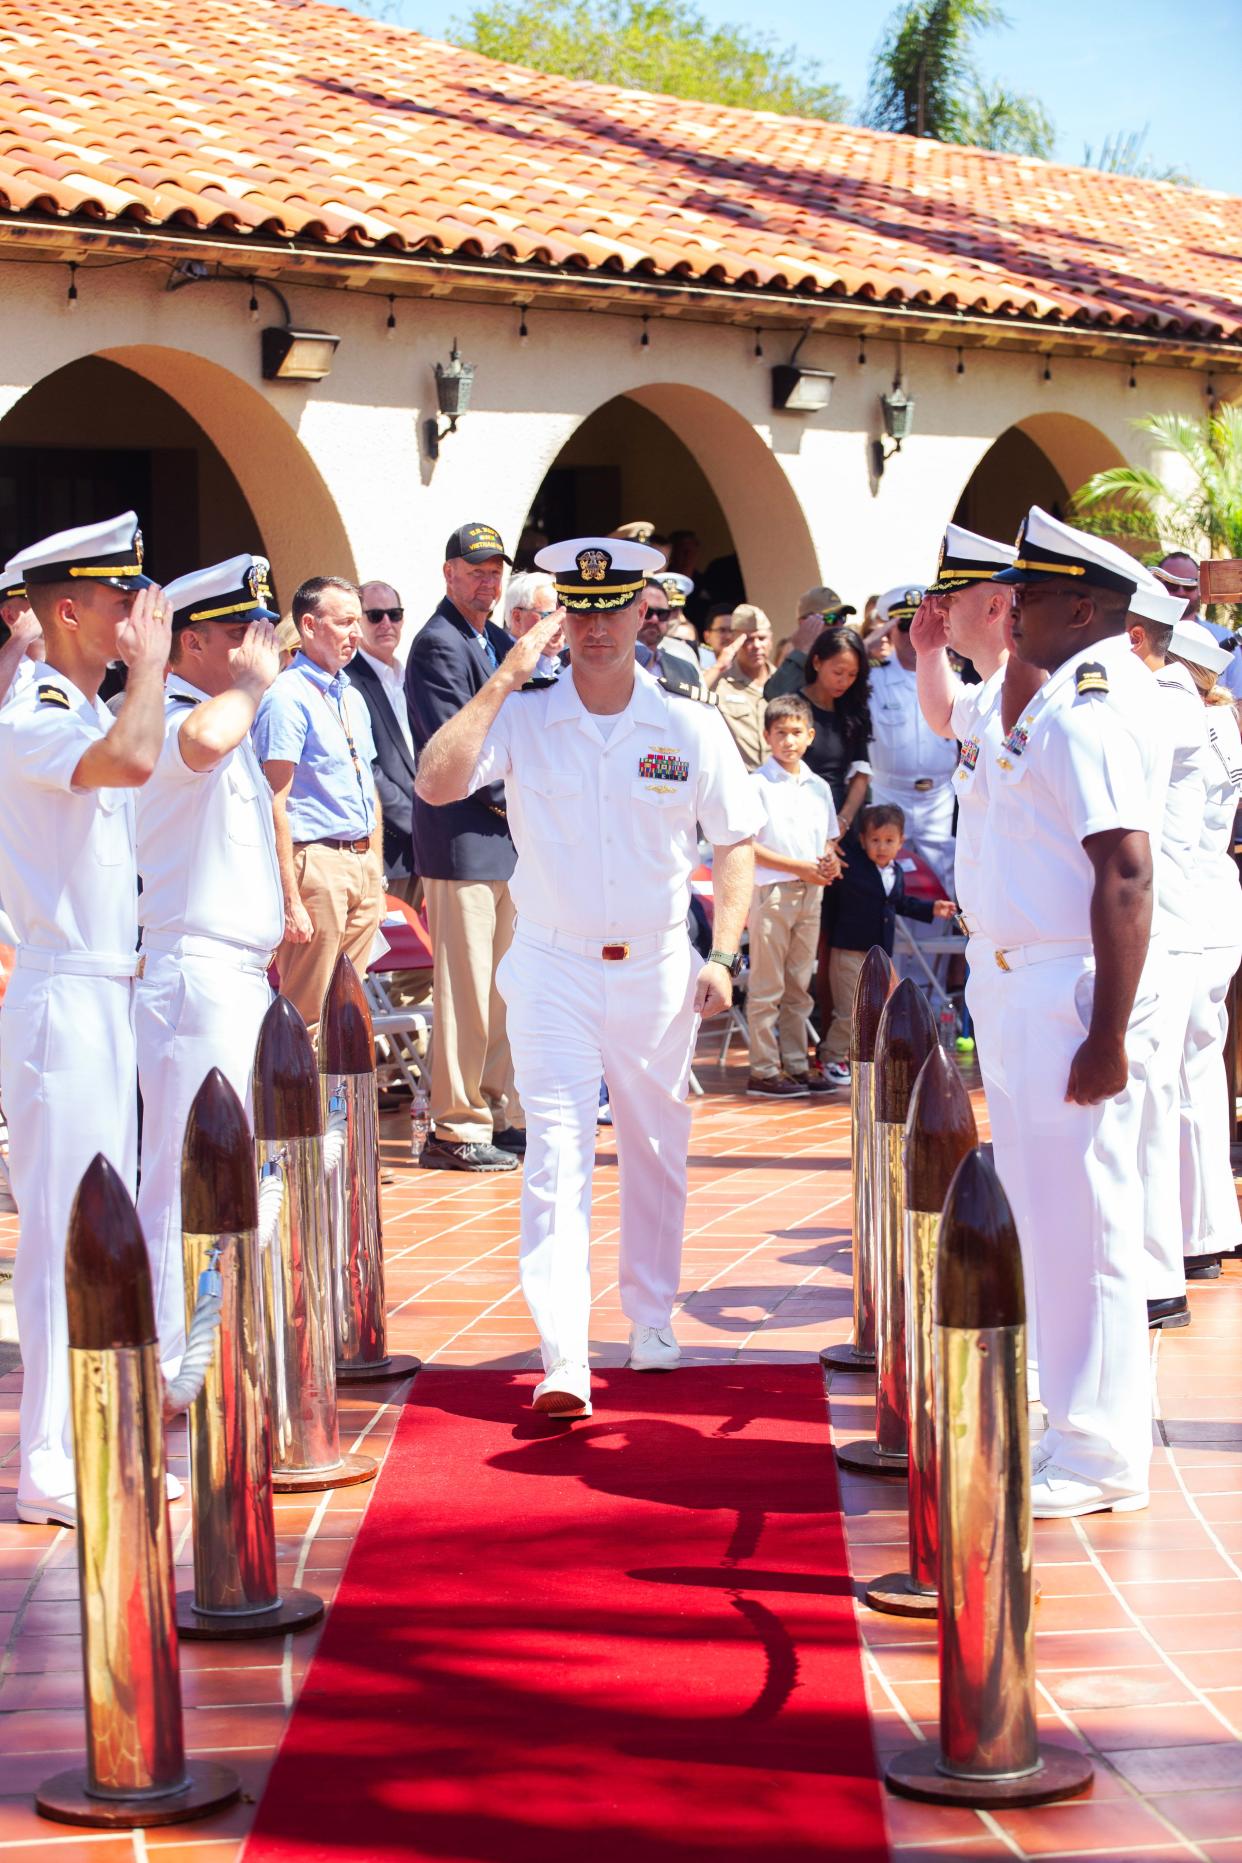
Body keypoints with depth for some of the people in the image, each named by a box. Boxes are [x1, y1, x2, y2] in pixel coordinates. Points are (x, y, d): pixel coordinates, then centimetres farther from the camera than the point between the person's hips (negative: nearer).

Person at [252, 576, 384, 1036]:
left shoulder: (351, 697, 16)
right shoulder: (287, 697, -10)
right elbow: (275, 803, -15)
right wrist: (290, 899, -19)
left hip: (362, 864, 8)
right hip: (317, 860, -8)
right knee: (307, 1015, -4)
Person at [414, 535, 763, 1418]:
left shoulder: (690, 724, -1)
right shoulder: (522, 715, -5)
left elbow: (735, 842, 5)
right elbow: (437, 783, -19)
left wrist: (723, 954, -6)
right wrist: (503, 680, -19)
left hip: (658, 967, 2)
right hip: (555, 965, -2)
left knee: (658, 1150, 14)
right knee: (558, 1153, -11)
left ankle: (652, 1320, 33)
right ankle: (563, 1361, -17)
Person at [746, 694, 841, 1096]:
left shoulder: (819, 787, 13)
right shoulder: (758, 784, -6)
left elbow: (828, 839, 20)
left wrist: (830, 861, -4)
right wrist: (799, 867, -16)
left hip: (810, 894, 6)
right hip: (771, 892, -6)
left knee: (799, 986, 11)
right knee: (767, 988, -4)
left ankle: (796, 1064, 17)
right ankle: (764, 1070, -2)